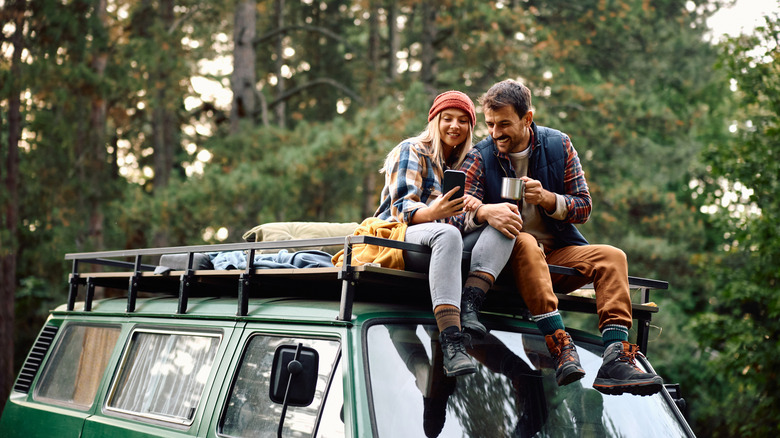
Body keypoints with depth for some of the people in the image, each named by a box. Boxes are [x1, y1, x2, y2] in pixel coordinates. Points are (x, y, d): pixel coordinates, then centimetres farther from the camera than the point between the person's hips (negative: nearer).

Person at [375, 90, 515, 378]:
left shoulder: (463, 164, 26)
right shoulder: (412, 150, 6)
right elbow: (402, 208, -8)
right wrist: (433, 213, -31)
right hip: (398, 240, -6)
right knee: (447, 234, -40)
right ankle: (451, 343, -52)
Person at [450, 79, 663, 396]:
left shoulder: (558, 145, 5)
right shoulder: (479, 158, -1)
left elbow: (583, 207, 4)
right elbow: (456, 214, -14)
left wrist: (546, 198, -17)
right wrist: (485, 211, -38)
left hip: (556, 254, 3)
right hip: (507, 260, -3)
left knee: (611, 257, -20)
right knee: (524, 244, -35)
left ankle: (615, 358, -35)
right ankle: (561, 346, -47)